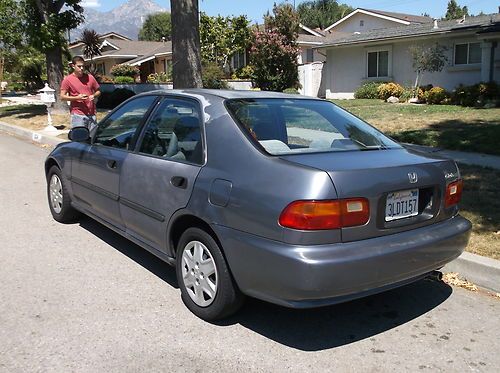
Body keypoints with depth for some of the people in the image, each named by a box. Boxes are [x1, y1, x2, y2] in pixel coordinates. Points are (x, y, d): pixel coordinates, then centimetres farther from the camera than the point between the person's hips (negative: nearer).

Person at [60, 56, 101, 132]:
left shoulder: (90, 77, 9)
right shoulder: (68, 80, -1)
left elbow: (98, 91, 18)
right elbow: (62, 96, -3)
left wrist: (93, 96, -5)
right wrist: (77, 98, -16)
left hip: (91, 113, 4)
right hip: (78, 114, -4)